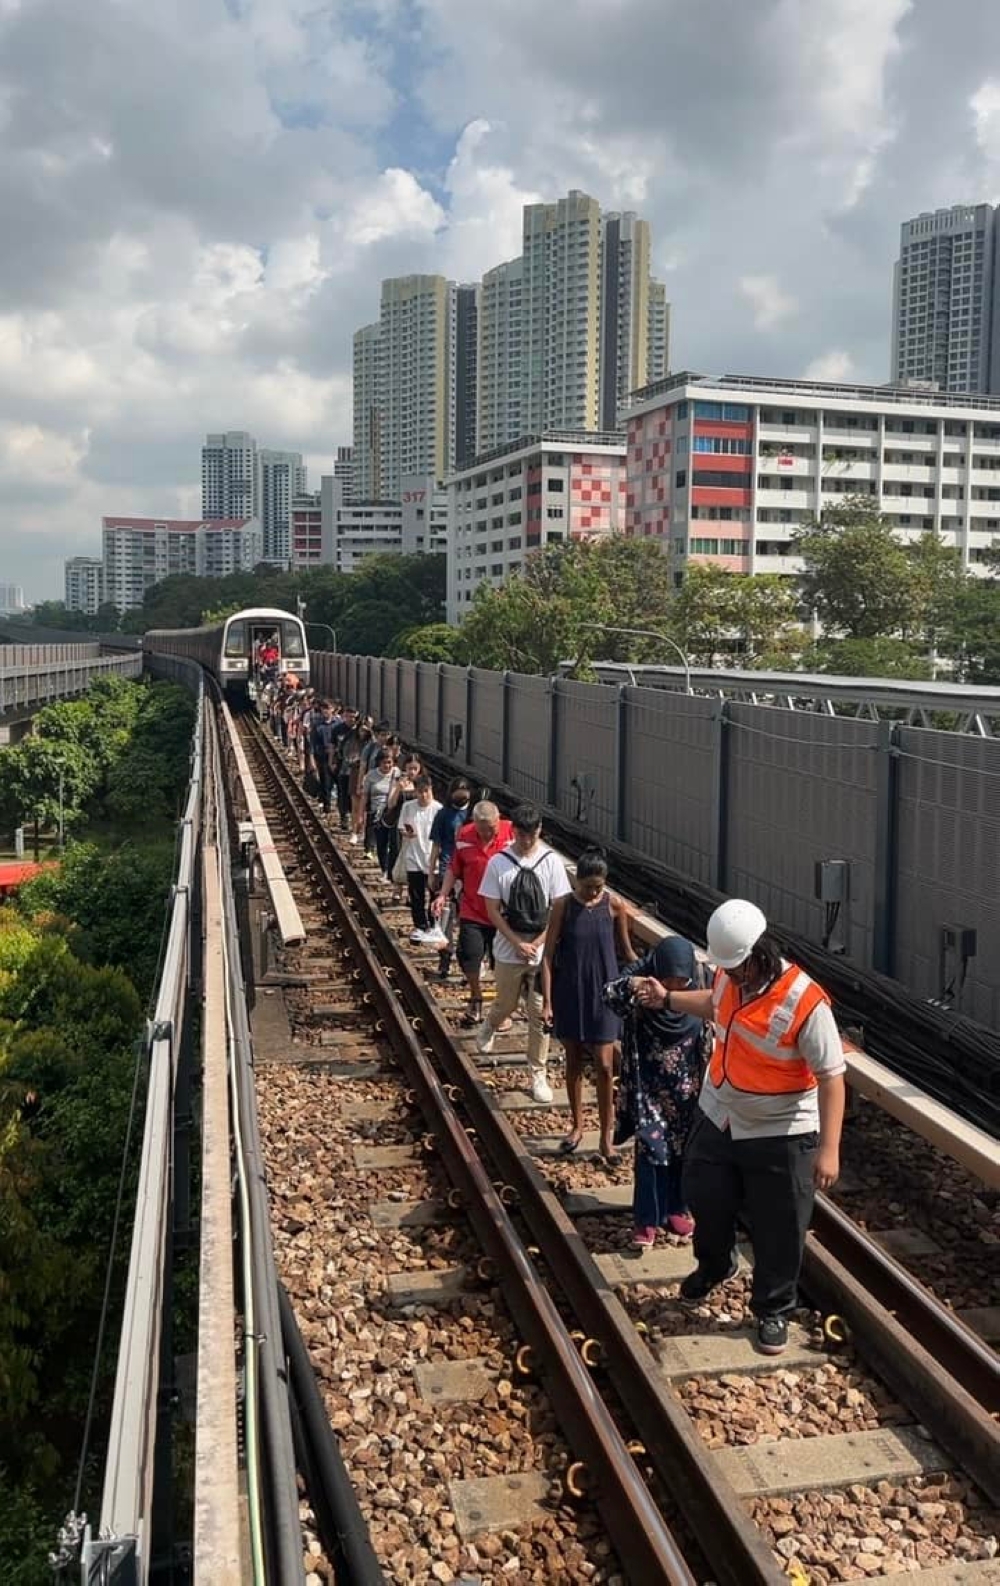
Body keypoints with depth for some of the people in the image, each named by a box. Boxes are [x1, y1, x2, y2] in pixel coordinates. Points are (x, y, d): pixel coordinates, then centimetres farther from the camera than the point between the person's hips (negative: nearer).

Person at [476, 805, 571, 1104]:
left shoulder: (551, 861, -5)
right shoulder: (498, 863, -7)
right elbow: (493, 911, -4)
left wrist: (536, 944, -11)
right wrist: (518, 944, -11)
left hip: (543, 951, 0)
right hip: (508, 951, 0)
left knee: (540, 1014, 2)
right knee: (506, 1005, 16)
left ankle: (538, 1075, 14)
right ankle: (488, 1028, 50)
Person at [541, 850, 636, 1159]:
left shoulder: (614, 906, -7)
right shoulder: (563, 906, -9)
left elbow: (626, 950, 7)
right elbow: (548, 954, -6)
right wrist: (547, 1001, -10)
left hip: (603, 993, 0)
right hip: (570, 994, 1)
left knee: (604, 1066, -2)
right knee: (574, 1062, 13)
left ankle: (606, 1137, 8)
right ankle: (577, 1126, 30)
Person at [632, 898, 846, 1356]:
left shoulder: (805, 1003, -29)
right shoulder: (730, 975, -8)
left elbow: (831, 1077, -24)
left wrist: (828, 1149, -26)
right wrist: (667, 999, 6)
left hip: (779, 1135, -6)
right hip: (718, 1118, 6)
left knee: (778, 1230, 7)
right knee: (704, 1198, 21)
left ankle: (773, 1311, 31)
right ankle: (714, 1265, 52)